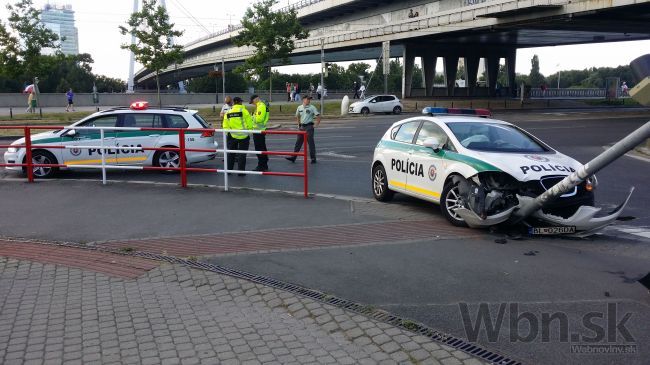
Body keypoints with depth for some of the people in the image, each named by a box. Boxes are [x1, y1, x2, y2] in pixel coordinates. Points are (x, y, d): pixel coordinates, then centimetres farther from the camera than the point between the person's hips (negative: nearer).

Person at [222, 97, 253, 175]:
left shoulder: (228, 113, 4)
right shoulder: (244, 111, -9)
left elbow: (225, 126, 5)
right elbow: (249, 123, -8)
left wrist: (227, 133, 16)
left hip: (232, 136, 3)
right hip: (243, 136, -3)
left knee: (231, 153, 16)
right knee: (242, 154, 4)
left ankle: (229, 169, 21)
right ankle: (241, 171, 5)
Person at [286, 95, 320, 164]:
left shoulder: (312, 107, -6)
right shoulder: (299, 107, 8)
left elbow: (318, 116, -8)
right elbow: (297, 117, 23)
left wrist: (316, 125, -10)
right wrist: (298, 124, 15)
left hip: (309, 126, -5)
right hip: (301, 127, 5)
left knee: (311, 142, -2)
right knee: (298, 142, 7)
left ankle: (313, 158, 5)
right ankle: (293, 157, 11)